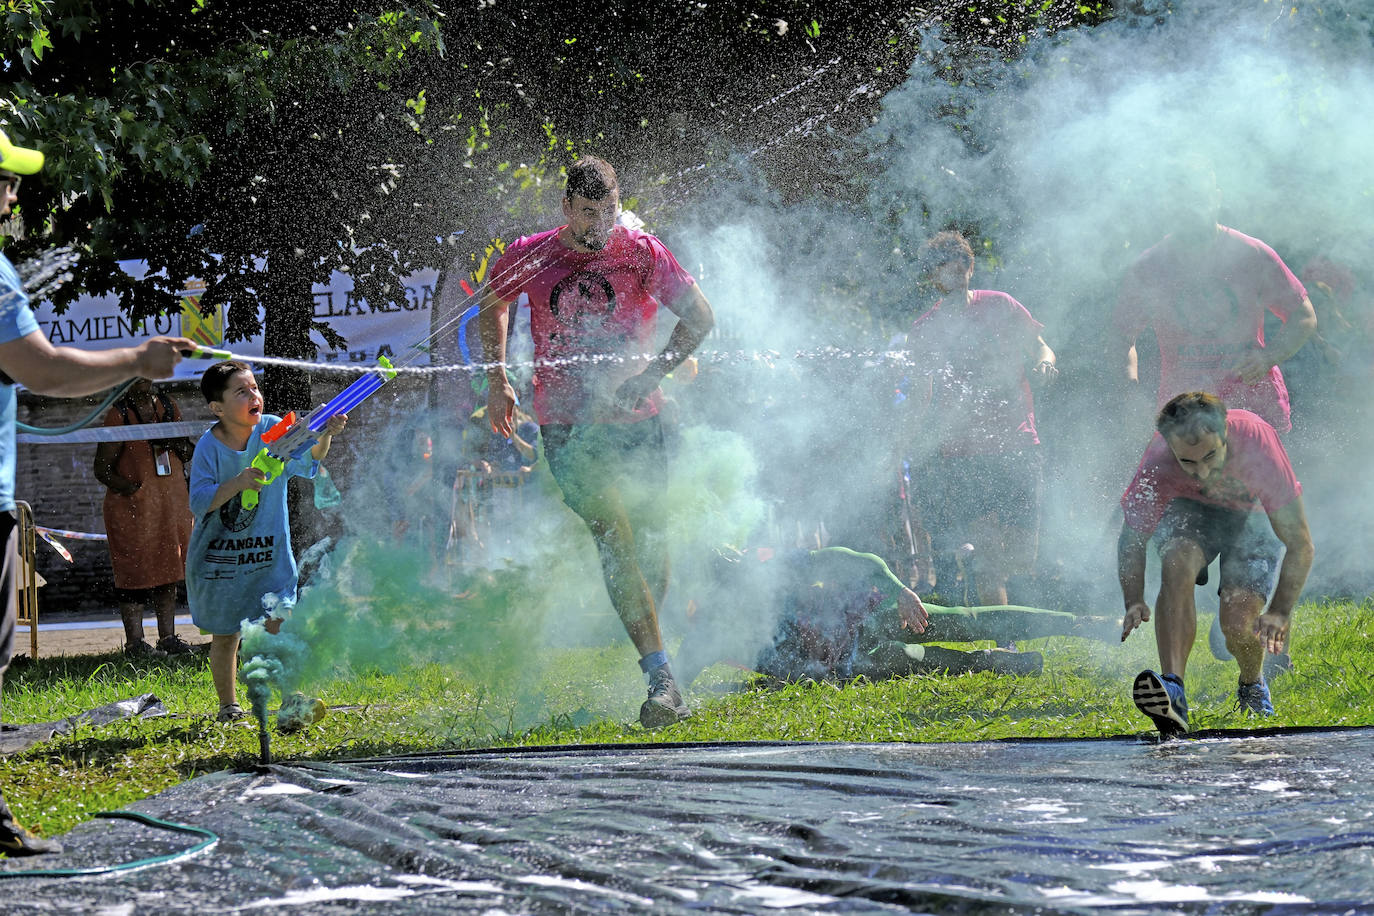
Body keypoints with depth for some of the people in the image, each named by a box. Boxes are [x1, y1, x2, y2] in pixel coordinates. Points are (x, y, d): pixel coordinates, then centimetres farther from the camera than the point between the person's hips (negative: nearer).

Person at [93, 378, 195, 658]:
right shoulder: (118, 415, -6)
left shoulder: (168, 406, 10)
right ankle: (135, 642, -1)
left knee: (170, 571, 9)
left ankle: (168, 637, 16)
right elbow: (102, 468, -7)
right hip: (133, 507, -6)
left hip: (173, 501, 6)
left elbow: (188, 454, 18)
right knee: (135, 573, -5)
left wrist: (176, 443, -3)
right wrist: (129, 488, -18)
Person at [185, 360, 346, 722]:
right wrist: (238, 484, -33)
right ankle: (228, 705, 25)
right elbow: (199, 502, -18)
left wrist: (324, 438, -43)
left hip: (269, 550, 0)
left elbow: (305, 459, -22)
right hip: (219, 554, 0)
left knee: (278, 625, -11)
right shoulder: (209, 447, -12)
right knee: (224, 634, 9)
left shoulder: (273, 429, -8)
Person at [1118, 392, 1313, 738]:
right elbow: (1132, 538, -20)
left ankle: (1252, 685, 18)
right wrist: (1134, 602, -37)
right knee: (1176, 565, -34)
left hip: (1254, 514, -1)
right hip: (1190, 510, 1)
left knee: (1238, 624, -18)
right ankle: (1173, 691, -40)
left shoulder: (1258, 442, -38)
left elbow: (1300, 544, -32)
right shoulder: (1158, 465, -34)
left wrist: (1280, 612, -42)